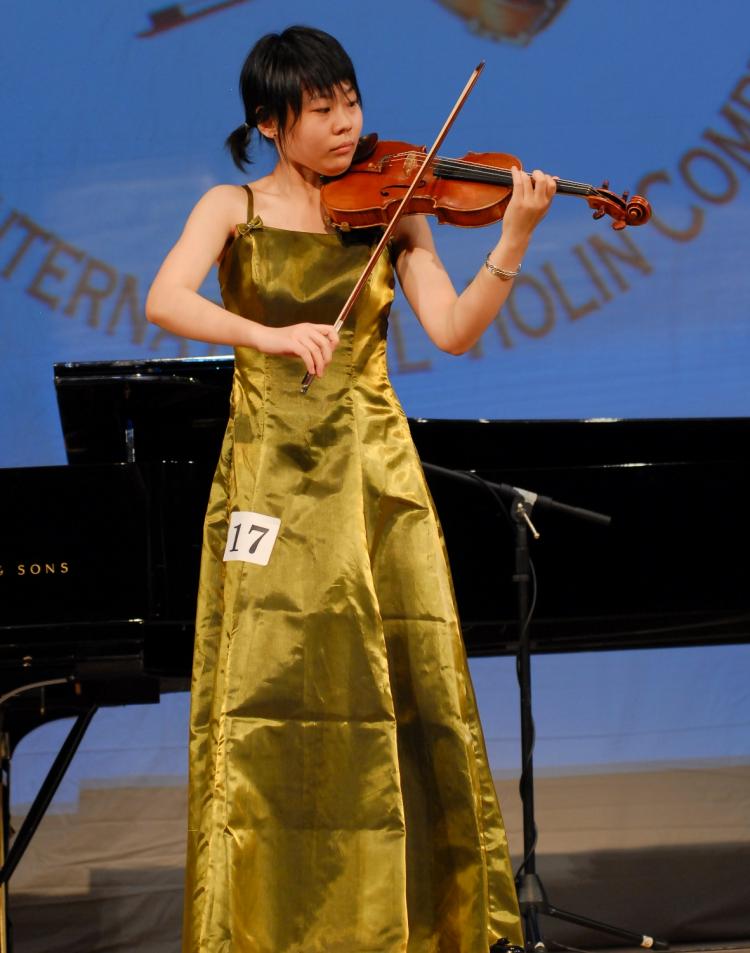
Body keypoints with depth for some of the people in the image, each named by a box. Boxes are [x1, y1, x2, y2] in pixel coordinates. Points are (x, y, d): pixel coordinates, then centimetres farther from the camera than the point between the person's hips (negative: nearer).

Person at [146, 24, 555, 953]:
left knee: (402, 692, -2)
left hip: (374, 476, 1)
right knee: (268, 699, -5)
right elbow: (164, 301, -14)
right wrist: (268, 335, -30)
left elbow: (453, 330, -4)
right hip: (269, 476, -1)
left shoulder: (391, 209, 8)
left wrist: (513, 242, -18)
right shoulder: (233, 209, 4)